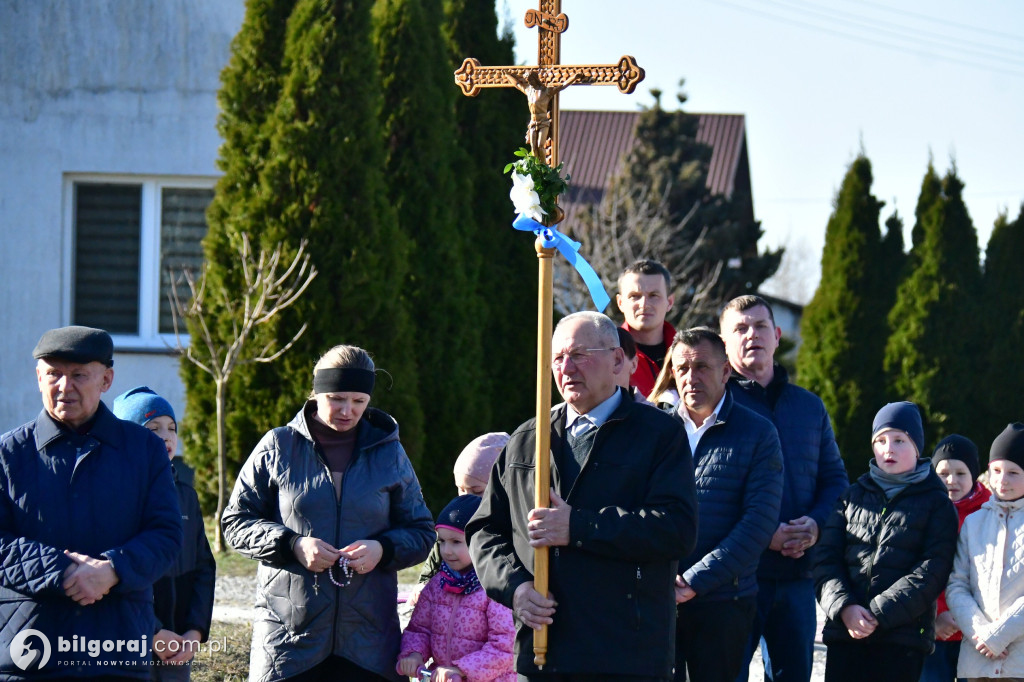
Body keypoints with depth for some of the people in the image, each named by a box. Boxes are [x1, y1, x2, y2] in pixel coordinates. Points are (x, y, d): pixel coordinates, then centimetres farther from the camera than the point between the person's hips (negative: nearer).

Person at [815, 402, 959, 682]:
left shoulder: (937, 503, 5)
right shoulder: (852, 496, 16)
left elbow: (932, 571, -6)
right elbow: (826, 559, 8)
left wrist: (879, 613, -15)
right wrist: (844, 607, -11)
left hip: (903, 635, -3)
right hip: (845, 633, 3)